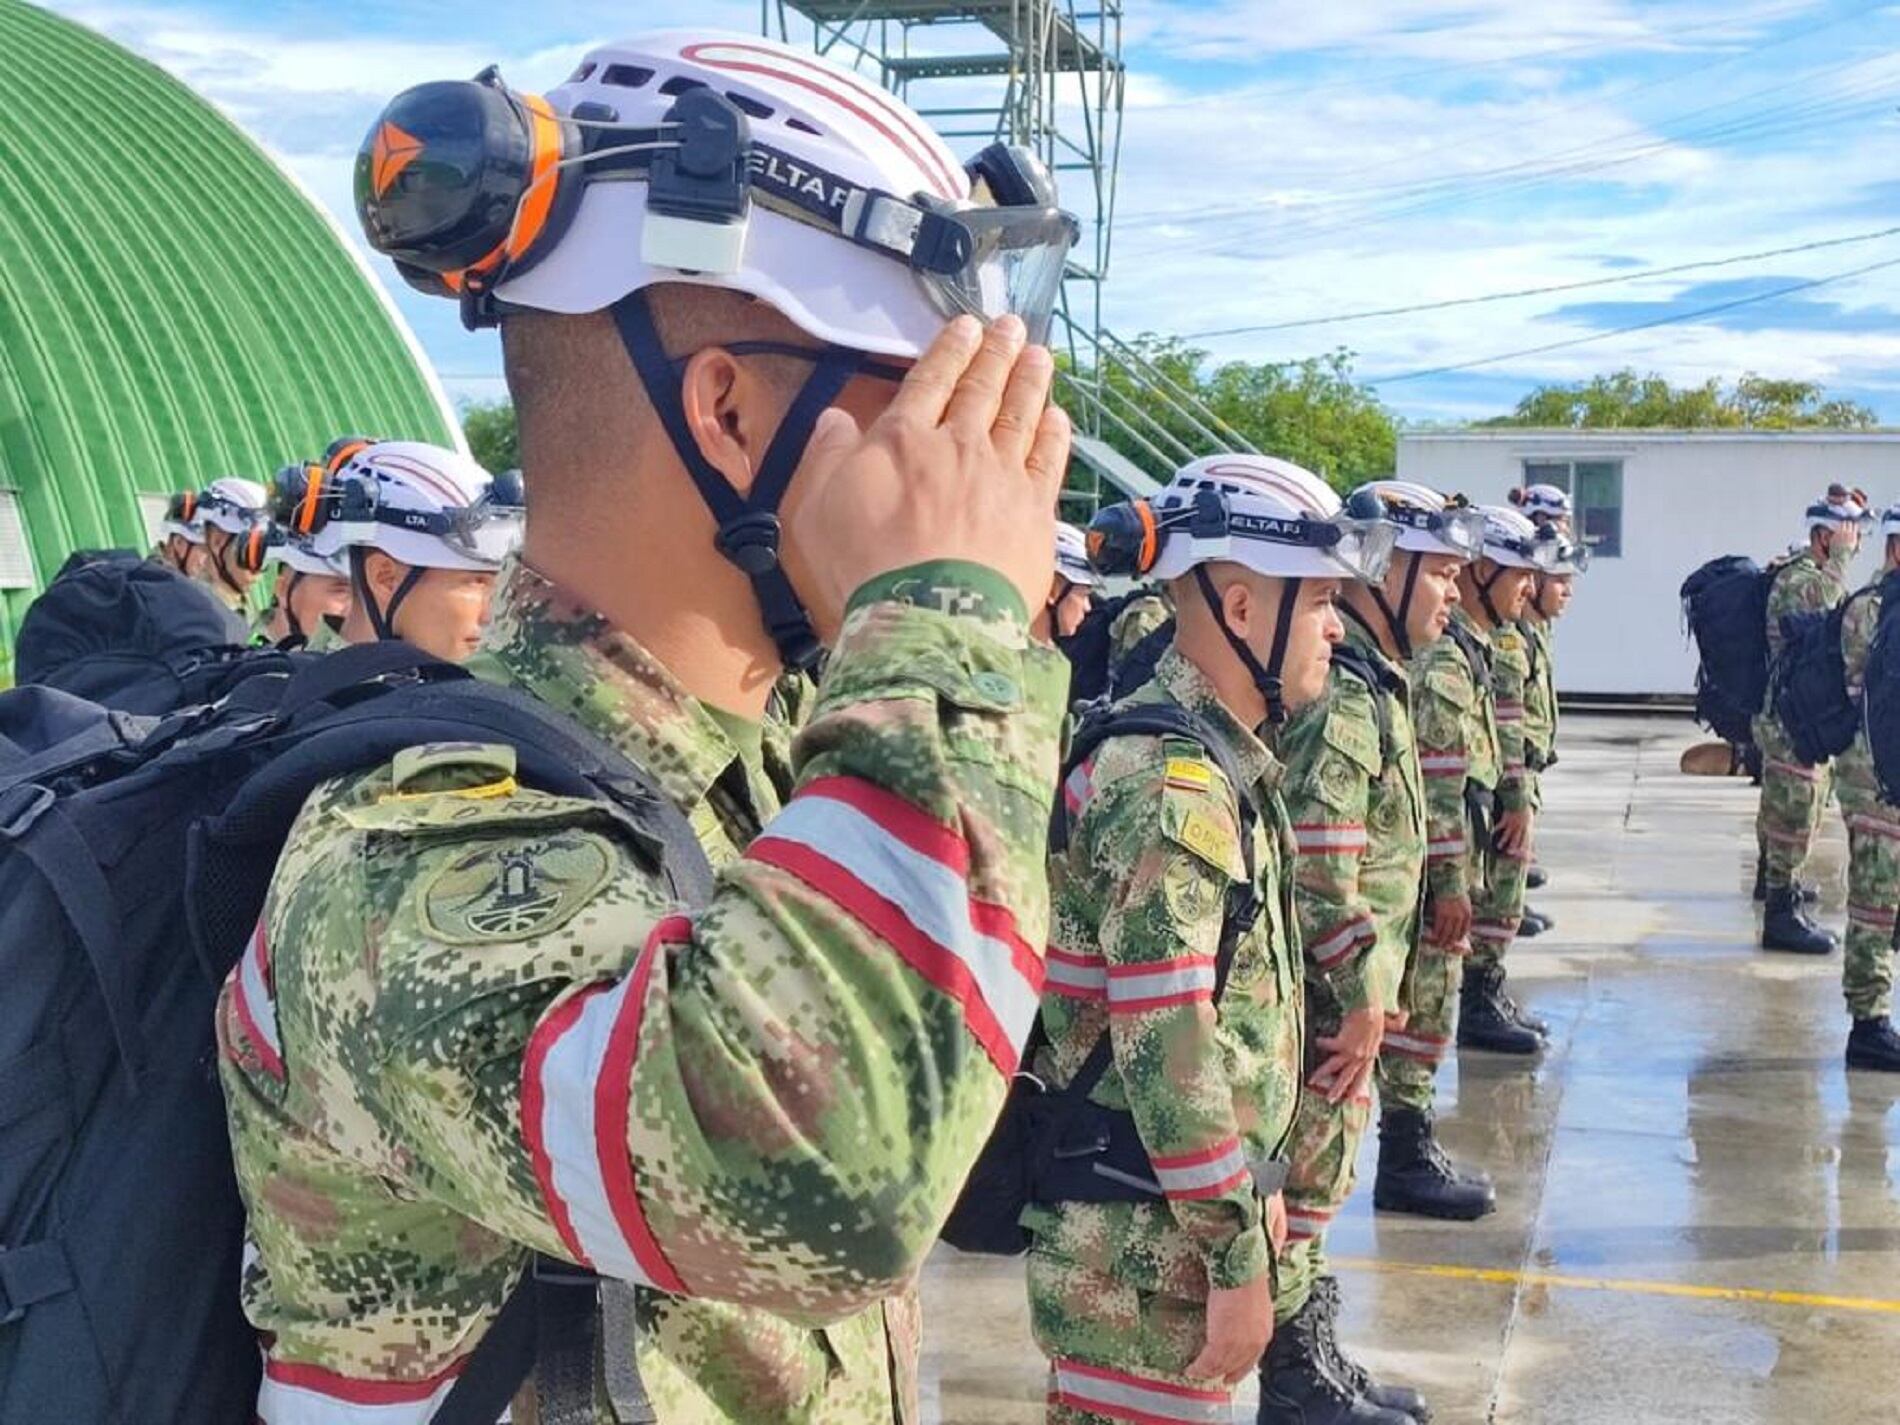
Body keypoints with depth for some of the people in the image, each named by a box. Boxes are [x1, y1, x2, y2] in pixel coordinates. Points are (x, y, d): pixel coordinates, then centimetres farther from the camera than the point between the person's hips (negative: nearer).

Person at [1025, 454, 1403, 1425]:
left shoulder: (1223, 758, 9)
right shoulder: (1169, 787, -22)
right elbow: (1166, 1051, -25)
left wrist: (1255, 1184, 21)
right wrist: (1238, 1257, -19)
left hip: (1178, 1209, 10)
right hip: (1143, 1231, -9)